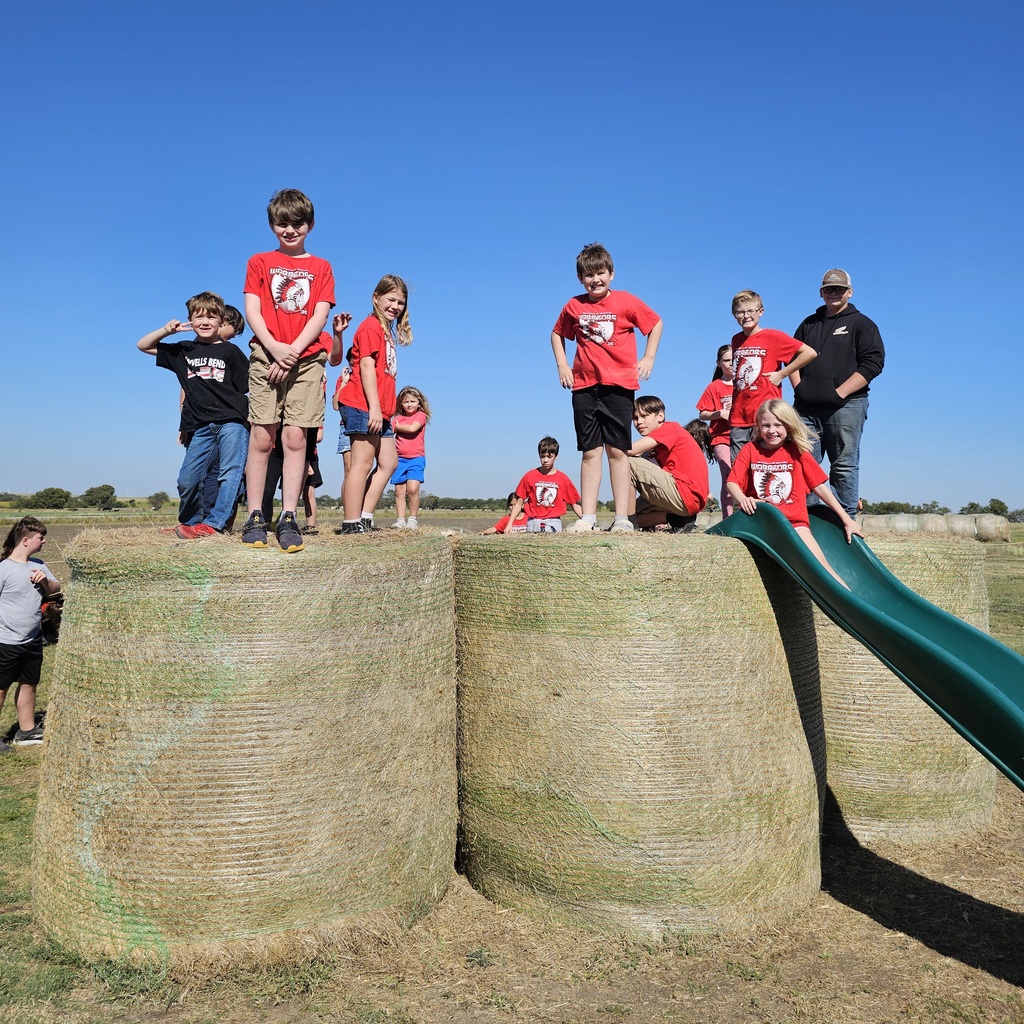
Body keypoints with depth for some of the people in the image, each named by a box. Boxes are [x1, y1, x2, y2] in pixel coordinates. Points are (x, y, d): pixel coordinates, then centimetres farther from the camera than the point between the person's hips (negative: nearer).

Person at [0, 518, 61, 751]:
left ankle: (27, 731, 31)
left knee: (28, 684, 17)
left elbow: (55, 590, 12)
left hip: (33, 641, 7)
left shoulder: (38, 565, 5)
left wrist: (45, 581, -10)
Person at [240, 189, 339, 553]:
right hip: (266, 355, 0)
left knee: (295, 438, -5)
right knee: (261, 437, -4)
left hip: (306, 358, 0)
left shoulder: (321, 267, 16)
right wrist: (275, 348, -12)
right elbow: (252, 311, 5)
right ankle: (254, 517, -1)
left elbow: (320, 315, 4)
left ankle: (288, 518, -3)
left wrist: (293, 351, -10)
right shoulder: (260, 262, 16)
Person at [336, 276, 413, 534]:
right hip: (364, 406, -10)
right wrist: (375, 408, -22)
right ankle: (351, 524, -8)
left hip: (379, 410, 10)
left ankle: (365, 518, 12)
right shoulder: (371, 326, -6)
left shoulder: (387, 330, 22)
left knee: (388, 463, 12)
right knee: (362, 463, -10)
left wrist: (384, 411, 15)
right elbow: (367, 367, -15)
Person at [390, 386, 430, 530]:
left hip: (416, 458, -4)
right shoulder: (398, 418, 14)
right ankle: (400, 520, 3)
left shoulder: (421, 415, 2)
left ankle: (413, 518, -5)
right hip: (400, 459, 4)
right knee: (399, 490, 0)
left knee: (413, 488, -16)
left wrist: (397, 426, -2)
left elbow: (412, 428, -14)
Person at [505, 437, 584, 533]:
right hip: (533, 521, 0)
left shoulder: (563, 479, 7)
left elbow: (575, 504, 9)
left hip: (554, 521, 0)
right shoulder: (529, 476, 7)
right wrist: (510, 524, 1)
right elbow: (519, 503, 9)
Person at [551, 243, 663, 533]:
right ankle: (588, 517, 5)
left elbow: (655, 324, 11)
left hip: (618, 384, -2)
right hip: (584, 386, 2)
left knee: (617, 450, -1)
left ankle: (622, 517, 1)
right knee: (590, 451, 3)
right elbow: (557, 334, 22)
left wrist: (648, 358, 5)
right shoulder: (573, 306, 5)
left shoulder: (626, 302, 0)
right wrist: (562, 365, 11)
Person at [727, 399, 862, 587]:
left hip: (795, 521, 0)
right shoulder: (750, 450, 8)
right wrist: (742, 499, -24)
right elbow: (732, 482, -1)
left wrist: (846, 519, 8)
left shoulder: (797, 452, 10)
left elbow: (819, 486, 9)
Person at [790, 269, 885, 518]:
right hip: (806, 408, 4)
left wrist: (840, 393, -12)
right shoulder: (808, 324, 22)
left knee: (844, 466, -3)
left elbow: (873, 363, -3)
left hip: (845, 407, -4)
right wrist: (799, 387, 2)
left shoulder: (862, 324, 8)